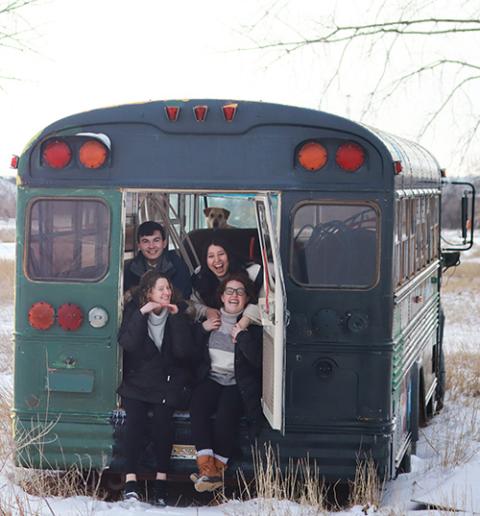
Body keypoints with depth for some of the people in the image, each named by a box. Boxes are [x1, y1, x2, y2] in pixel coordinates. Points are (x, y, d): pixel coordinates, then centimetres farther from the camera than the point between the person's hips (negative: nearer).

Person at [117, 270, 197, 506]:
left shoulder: (178, 316, 5)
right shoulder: (134, 312, 4)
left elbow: (184, 352, -9)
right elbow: (127, 343, -14)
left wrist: (176, 318, -13)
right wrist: (141, 314, -18)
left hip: (168, 383, 0)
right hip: (137, 382, 0)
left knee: (162, 416, -28)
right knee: (135, 415, -28)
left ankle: (161, 480, -28)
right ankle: (130, 480, -33)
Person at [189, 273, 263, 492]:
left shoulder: (253, 324, 2)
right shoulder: (210, 317, 15)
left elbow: (259, 359, -9)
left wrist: (242, 336, -14)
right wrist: (202, 328, 0)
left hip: (238, 384, -3)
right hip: (210, 378, 3)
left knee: (226, 411, -32)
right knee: (197, 405, -27)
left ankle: (217, 467, -29)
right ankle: (206, 466, -36)